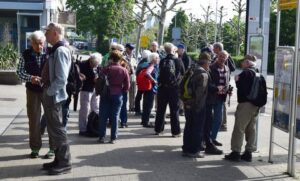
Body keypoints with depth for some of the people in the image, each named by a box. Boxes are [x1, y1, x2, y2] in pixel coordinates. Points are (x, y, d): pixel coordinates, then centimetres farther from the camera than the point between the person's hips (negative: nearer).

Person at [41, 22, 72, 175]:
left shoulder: (60, 51, -18)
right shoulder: (55, 50, 11)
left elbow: (61, 79, -25)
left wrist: (48, 93, -17)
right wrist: (46, 92, 12)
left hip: (53, 96, -10)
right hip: (50, 95, 10)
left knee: (57, 129, -1)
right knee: (53, 128, 16)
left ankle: (64, 163, 9)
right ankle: (59, 159, 27)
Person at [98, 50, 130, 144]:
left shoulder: (107, 69, -8)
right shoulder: (124, 71, -4)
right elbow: (127, 86, -2)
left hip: (106, 95, -1)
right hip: (118, 95, 1)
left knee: (103, 116, 7)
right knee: (115, 117, 6)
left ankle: (102, 137, 8)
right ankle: (113, 138, 7)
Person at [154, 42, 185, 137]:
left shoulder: (162, 62, -3)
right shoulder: (178, 61, -8)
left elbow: (160, 73, 7)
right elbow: (183, 74, 3)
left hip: (162, 88, 2)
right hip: (174, 88, -2)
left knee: (160, 109, 12)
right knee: (174, 110, 5)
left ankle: (158, 129, 19)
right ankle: (175, 131, 7)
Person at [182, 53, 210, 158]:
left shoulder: (192, 71, 10)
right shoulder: (203, 74, -16)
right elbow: (200, 92, -22)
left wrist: (186, 101, 16)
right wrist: (197, 105, -18)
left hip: (188, 104, 8)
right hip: (198, 106, -8)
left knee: (189, 127, 16)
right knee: (197, 128, 2)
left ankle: (186, 149, 26)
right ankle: (194, 150, 8)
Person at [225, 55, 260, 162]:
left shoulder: (246, 72, -13)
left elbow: (241, 86, -20)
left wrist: (237, 80, -1)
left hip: (246, 103, -8)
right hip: (256, 104, 9)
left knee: (239, 128, -3)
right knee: (251, 129, 11)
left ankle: (236, 152, -1)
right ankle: (249, 152, 16)